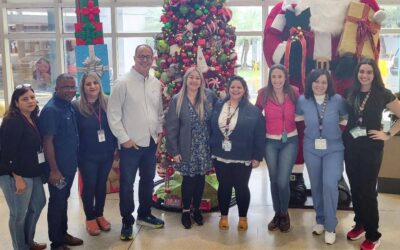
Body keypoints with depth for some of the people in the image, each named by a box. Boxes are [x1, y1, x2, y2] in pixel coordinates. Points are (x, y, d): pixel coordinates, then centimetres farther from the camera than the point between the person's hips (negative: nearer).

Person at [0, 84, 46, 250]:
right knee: (19, 214, 3)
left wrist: (41, 170, 11)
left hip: (33, 173, 10)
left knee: (38, 204, 22)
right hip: (15, 175, -10)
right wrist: (18, 178, -21)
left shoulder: (34, 119, 8)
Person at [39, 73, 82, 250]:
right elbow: (47, 142, -21)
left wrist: (74, 161, 14)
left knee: (64, 200, 19)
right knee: (57, 202, 5)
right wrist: (54, 170, -21)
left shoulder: (69, 106, 6)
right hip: (58, 167, -8)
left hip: (70, 164, 8)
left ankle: (63, 234, 34)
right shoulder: (51, 110, -19)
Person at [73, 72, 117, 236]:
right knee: (89, 186, 8)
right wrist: (76, 155, -10)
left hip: (106, 154, 3)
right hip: (87, 156, -3)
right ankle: (90, 218, 26)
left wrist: (115, 147, 1)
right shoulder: (76, 106, -10)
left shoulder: (107, 103, 0)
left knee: (102, 185, 15)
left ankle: (99, 215, 32)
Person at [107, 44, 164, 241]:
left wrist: (160, 131, 8)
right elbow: (113, 113, -12)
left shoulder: (156, 84, 7)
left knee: (148, 180, 18)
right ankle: (127, 221, 18)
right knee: (127, 184, 4)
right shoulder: (124, 83, -11)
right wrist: (123, 138, -14)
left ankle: (144, 215, 36)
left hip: (151, 142, 6)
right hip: (131, 144, -6)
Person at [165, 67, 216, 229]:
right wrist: (174, 151, -10)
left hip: (204, 147, 2)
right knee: (188, 179, 5)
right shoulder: (177, 100, -7)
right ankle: (186, 211, 23)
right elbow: (171, 127, -7)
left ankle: (196, 209, 29)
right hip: (187, 148, -2)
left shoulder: (209, 96, -1)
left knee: (200, 178, 11)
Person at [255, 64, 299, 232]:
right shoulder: (263, 93, -7)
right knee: (273, 180, 11)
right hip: (270, 142, 1)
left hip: (290, 141, -1)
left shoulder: (293, 92, -6)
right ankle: (277, 214, 31)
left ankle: (285, 214, 19)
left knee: (283, 181, -7)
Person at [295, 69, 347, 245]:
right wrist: (311, 122, 4)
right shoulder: (302, 101, -5)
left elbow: (345, 118, 7)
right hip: (311, 149, 3)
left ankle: (330, 226, 2)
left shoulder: (337, 100, -10)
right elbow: (296, 117, 14)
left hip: (333, 148, -2)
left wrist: (332, 124, -3)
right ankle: (320, 220, 33)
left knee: (330, 184, -15)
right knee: (316, 186, 12)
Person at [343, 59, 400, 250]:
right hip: (351, 146, 4)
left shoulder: (383, 94, -6)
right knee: (355, 187, 11)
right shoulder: (352, 93, 6)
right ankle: (359, 224, 28)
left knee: (367, 190, -2)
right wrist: (343, 129, 5)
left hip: (371, 147, -4)